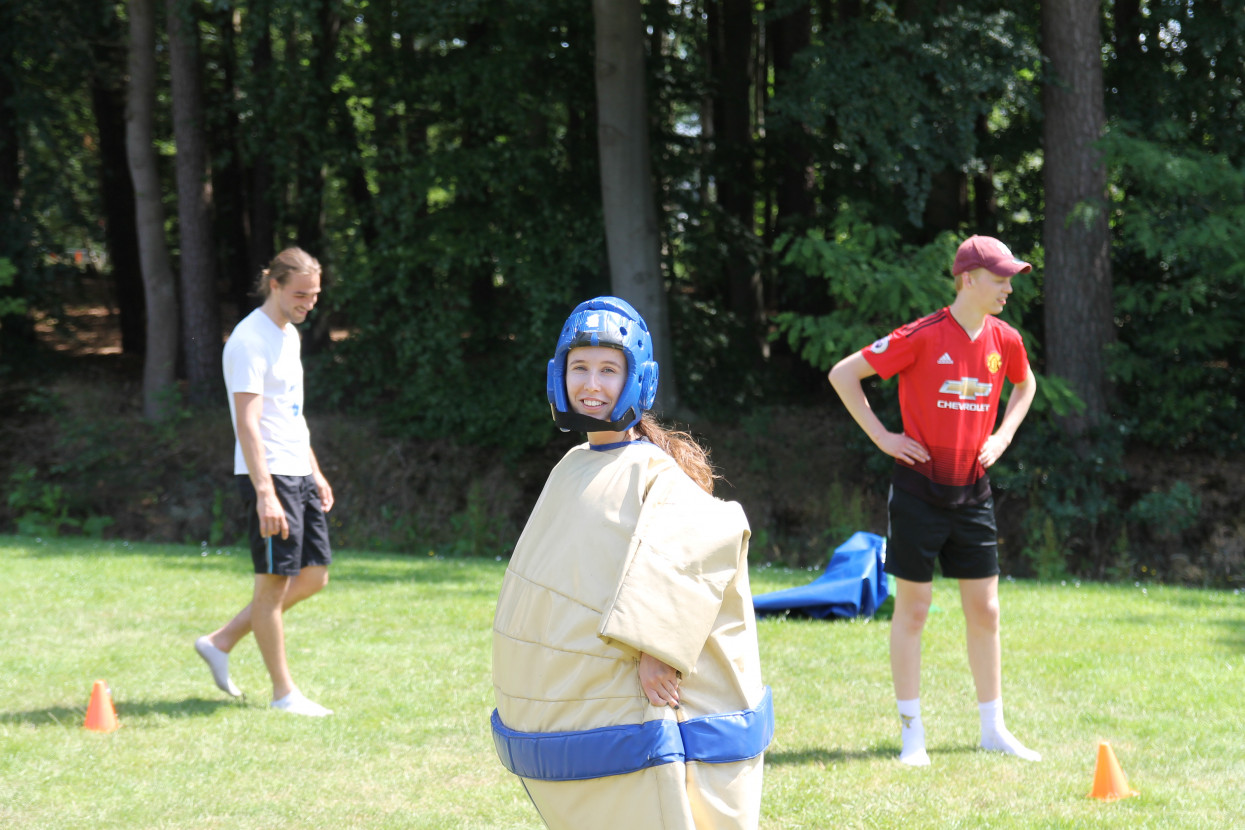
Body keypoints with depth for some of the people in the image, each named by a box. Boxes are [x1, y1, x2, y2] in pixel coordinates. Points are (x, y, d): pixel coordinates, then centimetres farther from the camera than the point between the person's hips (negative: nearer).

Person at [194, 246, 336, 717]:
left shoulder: (289, 335, 15)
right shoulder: (250, 341, -14)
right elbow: (247, 423, -22)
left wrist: (315, 473, 22)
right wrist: (265, 493, -28)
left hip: (299, 474, 10)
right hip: (267, 476, -10)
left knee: (313, 577, 10)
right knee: (274, 582, -3)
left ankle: (221, 643, 19)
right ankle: (283, 693, 5)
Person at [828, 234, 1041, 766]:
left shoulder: (1005, 341, 3)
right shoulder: (922, 337, -14)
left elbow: (1025, 385, 26)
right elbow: (843, 374, -9)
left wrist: (1002, 437, 11)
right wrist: (882, 437, -10)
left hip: (973, 493, 5)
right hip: (919, 491, -5)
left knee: (984, 611, 7)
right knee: (912, 609, 1)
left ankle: (993, 729, 16)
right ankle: (912, 732, 8)